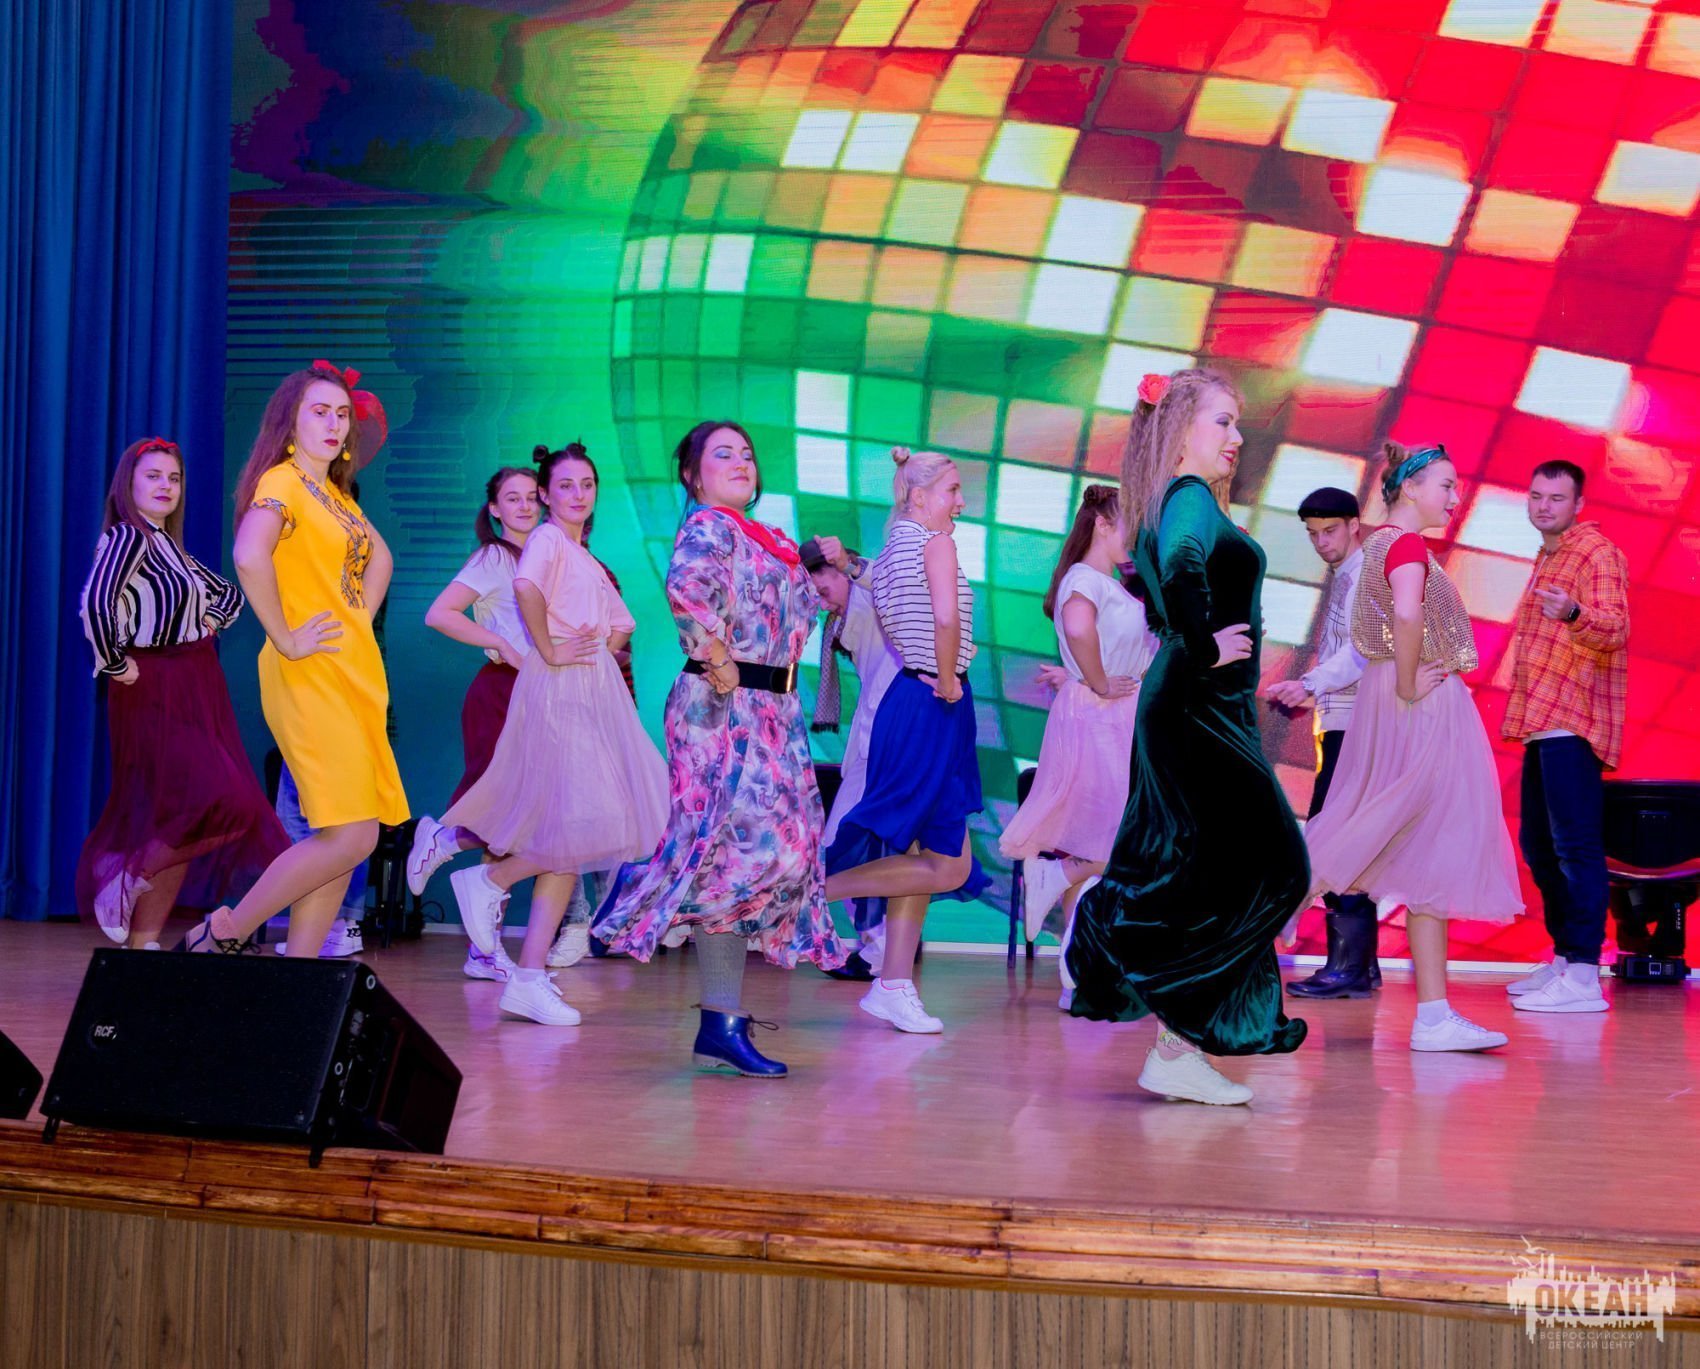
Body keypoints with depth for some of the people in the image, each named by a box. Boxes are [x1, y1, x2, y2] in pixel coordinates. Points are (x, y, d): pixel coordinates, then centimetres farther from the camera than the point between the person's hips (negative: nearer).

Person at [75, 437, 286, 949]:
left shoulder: (172, 547, 15)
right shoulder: (127, 537, -11)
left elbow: (230, 594, 31)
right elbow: (96, 603, -29)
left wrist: (208, 624, 13)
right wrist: (113, 663, -20)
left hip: (196, 689, 9)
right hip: (154, 691, -9)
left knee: (171, 818, 7)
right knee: (225, 803, -19)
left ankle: (143, 941, 11)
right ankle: (129, 877, -6)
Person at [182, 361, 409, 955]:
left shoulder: (336, 493, 18)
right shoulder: (282, 481, -8)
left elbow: (379, 558, 34)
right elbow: (250, 556, -28)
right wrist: (284, 638, -21)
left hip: (355, 674, 9)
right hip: (311, 678, -9)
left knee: (349, 838, 5)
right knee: (350, 837, -15)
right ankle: (224, 934, -3)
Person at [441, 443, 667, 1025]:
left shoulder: (587, 560, 23)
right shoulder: (547, 540, -4)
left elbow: (621, 625, 31)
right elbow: (526, 588, -26)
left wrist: (604, 641, 12)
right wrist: (548, 650, -18)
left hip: (596, 692, 9)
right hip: (559, 692, -9)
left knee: (567, 840, 3)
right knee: (587, 823, -19)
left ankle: (531, 978, 1)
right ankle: (489, 879, 1)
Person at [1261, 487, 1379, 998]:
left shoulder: (1365, 574, -8)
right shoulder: (1341, 579, 22)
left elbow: (1361, 650, -20)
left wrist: (1309, 684, -31)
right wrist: (1309, 697, 14)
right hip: (1341, 725, 10)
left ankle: (1348, 965, -14)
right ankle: (1360, 962, 15)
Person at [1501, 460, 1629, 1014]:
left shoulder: (1596, 552, -8)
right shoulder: (1548, 558, 22)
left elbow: (1615, 629, -23)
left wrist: (1574, 615, -44)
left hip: (1572, 724, -10)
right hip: (1543, 724, 10)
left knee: (1575, 844, -14)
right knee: (1539, 845, 13)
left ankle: (1583, 978, -17)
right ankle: (1562, 960, 22)